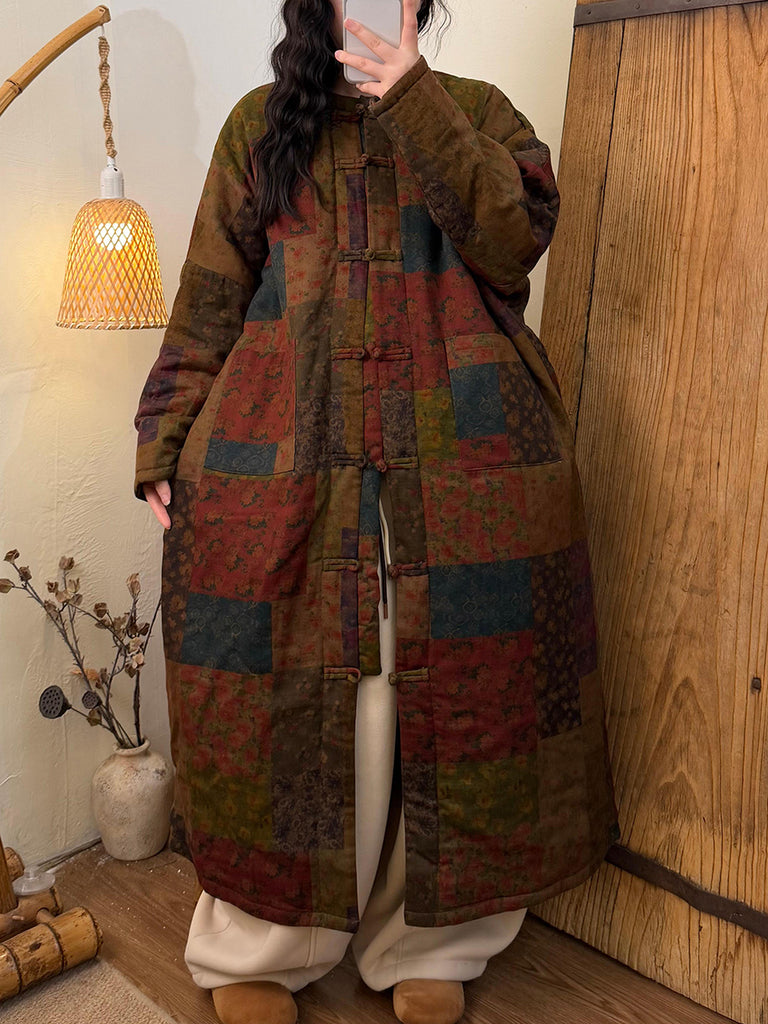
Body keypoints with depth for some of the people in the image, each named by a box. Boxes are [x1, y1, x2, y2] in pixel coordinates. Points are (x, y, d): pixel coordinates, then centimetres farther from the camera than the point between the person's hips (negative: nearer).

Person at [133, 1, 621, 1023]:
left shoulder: (476, 109, 16)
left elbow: (513, 240, -4)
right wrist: (164, 442, 4)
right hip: (280, 460, 0)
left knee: (452, 693, 3)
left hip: (462, 465, 1)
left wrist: (413, 100, -7)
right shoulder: (261, 122, 17)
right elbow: (210, 297, 11)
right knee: (282, 694, 2)